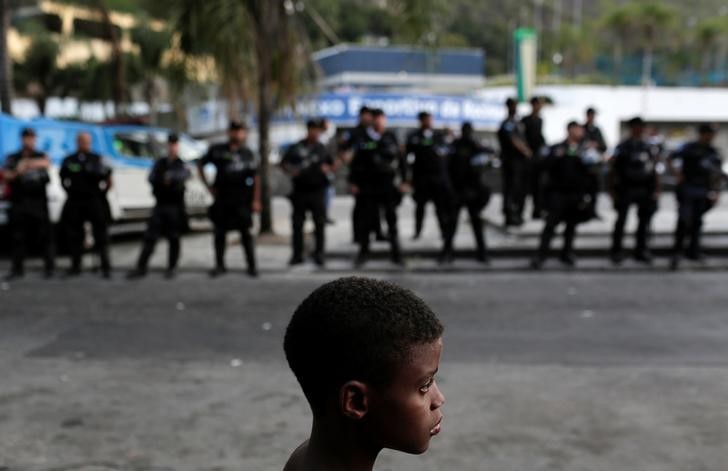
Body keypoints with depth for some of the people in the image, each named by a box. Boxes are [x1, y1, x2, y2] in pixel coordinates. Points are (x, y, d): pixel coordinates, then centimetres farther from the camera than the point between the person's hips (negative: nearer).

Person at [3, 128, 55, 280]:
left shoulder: (41, 156, 9)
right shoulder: (12, 158, 13)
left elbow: (47, 163, -14)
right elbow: (7, 176, 2)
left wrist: (29, 163, -32)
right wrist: (17, 172, -20)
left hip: (39, 202, -1)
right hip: (19, 203, 1)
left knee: (45, 236, -4)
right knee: (17, 237, 1)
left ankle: (49, 267, 2)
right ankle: (17, 268, 8)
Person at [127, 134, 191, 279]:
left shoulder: (182, 165, 1)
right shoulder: (159, 163, 12)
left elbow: (183, 175, -22)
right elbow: (152, 178, -2)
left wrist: (171, 177, -40)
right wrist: (164, 181, -20)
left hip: (175, 206, -3)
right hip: (160, 205, 3)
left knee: (174, 238, 4)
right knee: (150, 237, 1)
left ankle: (172, 268, 14)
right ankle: (141, 267, 4)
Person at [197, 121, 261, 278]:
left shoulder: (247, 153, 3)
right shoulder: (217, 150, 5)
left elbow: (256, 178, 2)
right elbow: (200, 165, 16)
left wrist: (256, 200, -5)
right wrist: (208, 186, 8)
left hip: (242, 200, -1)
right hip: (222, 198, 1)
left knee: (246, 232, 0)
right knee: (220, 232, 5)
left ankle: (252, 265, 8)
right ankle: (220, 265, 17)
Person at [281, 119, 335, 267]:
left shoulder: (322, 149, 10)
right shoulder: (296, 148, 5)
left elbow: (332, 165, 19)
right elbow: (284, 163, 8)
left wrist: (327, 168, -3)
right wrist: (290, 170, -12)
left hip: (318, 191, 1)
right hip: (300, 191, -1)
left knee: (320, 224, 1)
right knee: (297, 224, 3)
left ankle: (319, 254, 10)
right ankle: (297, 255, 11)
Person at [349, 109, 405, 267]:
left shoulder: (391, 138, 4)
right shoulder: (364, 139, -1)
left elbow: (400, 159, 7)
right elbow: (356, 162, 1)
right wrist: (353, 182, -3)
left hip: (389, 186, 1)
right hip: (368, 186, -1)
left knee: (392, 219, 6)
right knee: (366, 220, 3)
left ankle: (395, 252, 15)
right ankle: (363, 251, 16)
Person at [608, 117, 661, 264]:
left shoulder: (649, 149, 10)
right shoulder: (622, 148, -1)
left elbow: (654, 171, 12)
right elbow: (613, 170, 0)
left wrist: (656, 190, 5)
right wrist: (613, 190, -6)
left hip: (645, 190, 4)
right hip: (626, 190, -3)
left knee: (645, 221, 6)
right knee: (621, 220, -1)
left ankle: (641, 250, 16)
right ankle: (616, 251, 9)